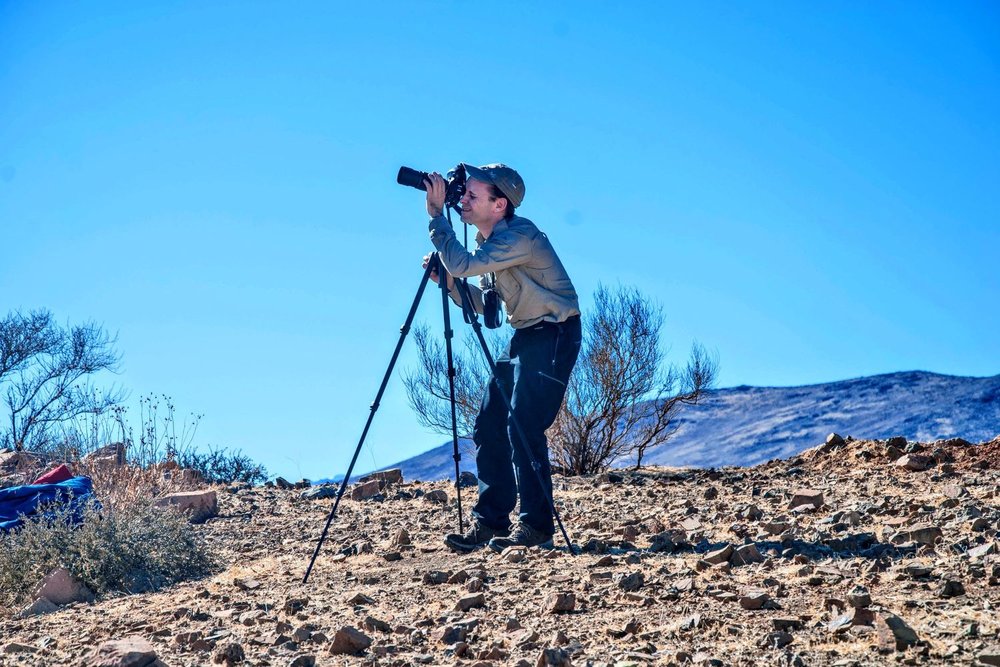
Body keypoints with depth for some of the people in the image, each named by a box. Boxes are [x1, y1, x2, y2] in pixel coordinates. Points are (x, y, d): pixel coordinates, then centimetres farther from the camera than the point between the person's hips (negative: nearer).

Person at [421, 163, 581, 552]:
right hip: (524, 335, 10)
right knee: (488, 428, 5)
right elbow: (481, 302, 10)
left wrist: (436, 213, -25)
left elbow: (463, 264, -34)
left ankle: (536, 527, -6)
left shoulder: (520, 236, -22)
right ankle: (489, 522, 10)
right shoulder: (490, 240, 7)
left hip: (554, 334, -10)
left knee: (524, 428, -14)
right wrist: (445, 279, -6)